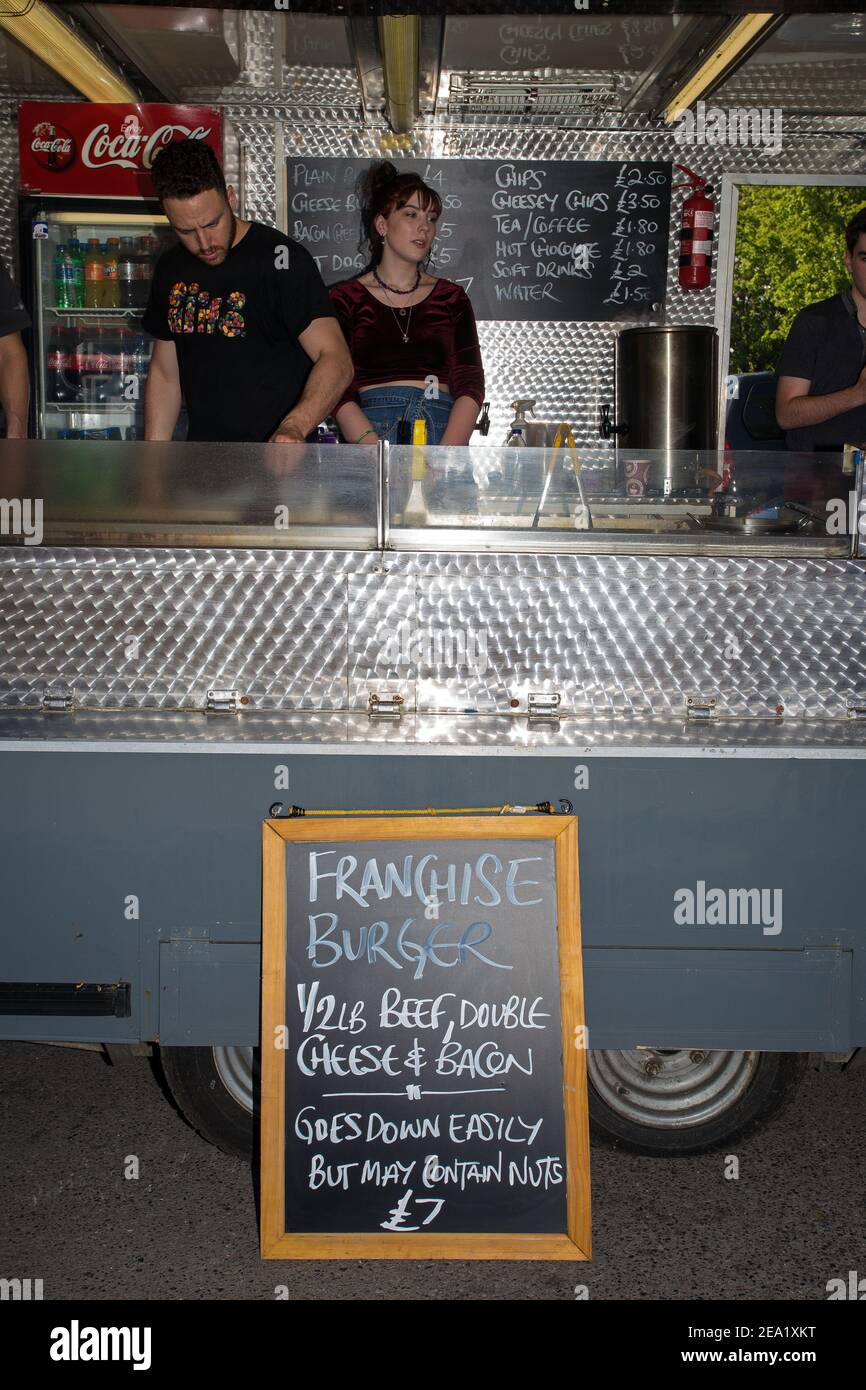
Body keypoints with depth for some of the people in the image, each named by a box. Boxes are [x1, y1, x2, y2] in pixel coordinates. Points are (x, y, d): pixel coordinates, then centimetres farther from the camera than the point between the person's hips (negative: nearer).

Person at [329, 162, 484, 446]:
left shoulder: (451, 297, 17)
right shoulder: (345, 298, 10)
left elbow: (471, 385, 6)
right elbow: (339, 393, 0)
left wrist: (443, 459, -11)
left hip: (445, 431, 2)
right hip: (368, 429, -2)